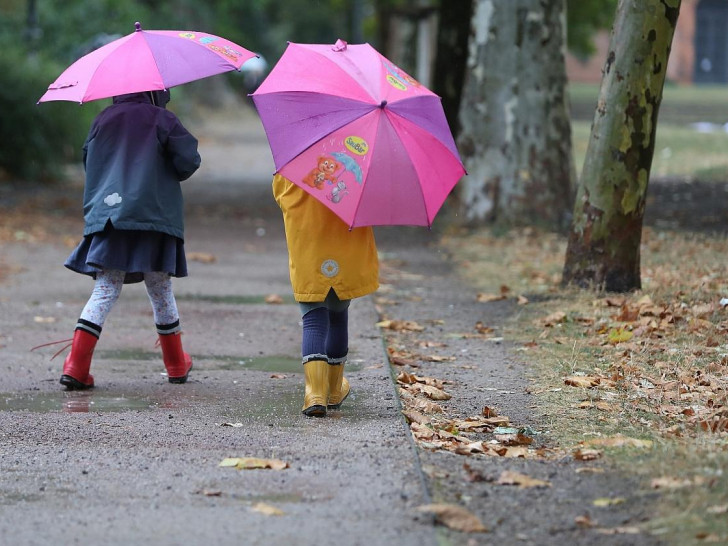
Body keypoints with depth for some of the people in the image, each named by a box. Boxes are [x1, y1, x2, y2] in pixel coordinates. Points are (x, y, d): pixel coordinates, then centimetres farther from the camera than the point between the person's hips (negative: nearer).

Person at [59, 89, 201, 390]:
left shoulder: (103, 120, 11)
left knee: (104, 291, 1)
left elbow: (89, 162, 20)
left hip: (106, 217, 3)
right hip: (153, 215, -3)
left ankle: (76, 367, -14)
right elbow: (188, 161, -4)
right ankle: (176, 365, 23)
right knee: (160, 291, 11)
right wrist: (167, 177, 17)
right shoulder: (162, 119, -1)